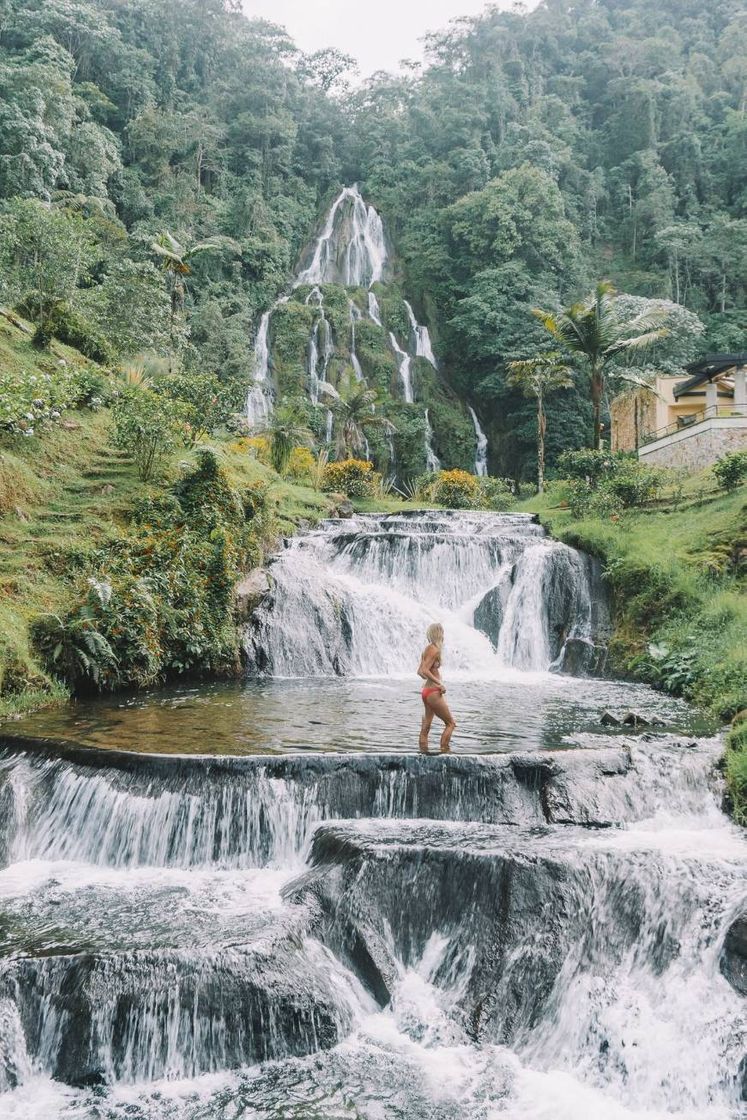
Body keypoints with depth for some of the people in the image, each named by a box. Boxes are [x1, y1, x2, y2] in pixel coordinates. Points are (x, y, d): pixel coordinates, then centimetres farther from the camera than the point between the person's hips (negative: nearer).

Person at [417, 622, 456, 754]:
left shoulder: (427, 649, 11)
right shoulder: (435, 650, -15)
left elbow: (420, 671, 16)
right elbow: (425, 670, -25)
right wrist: (439, 684, -20)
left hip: (426, 690, 9)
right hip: (433, 692, -9)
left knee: (426, 727, 10)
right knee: (450, 723, -1)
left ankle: (423, 753, 12)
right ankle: (444, 752, -4)